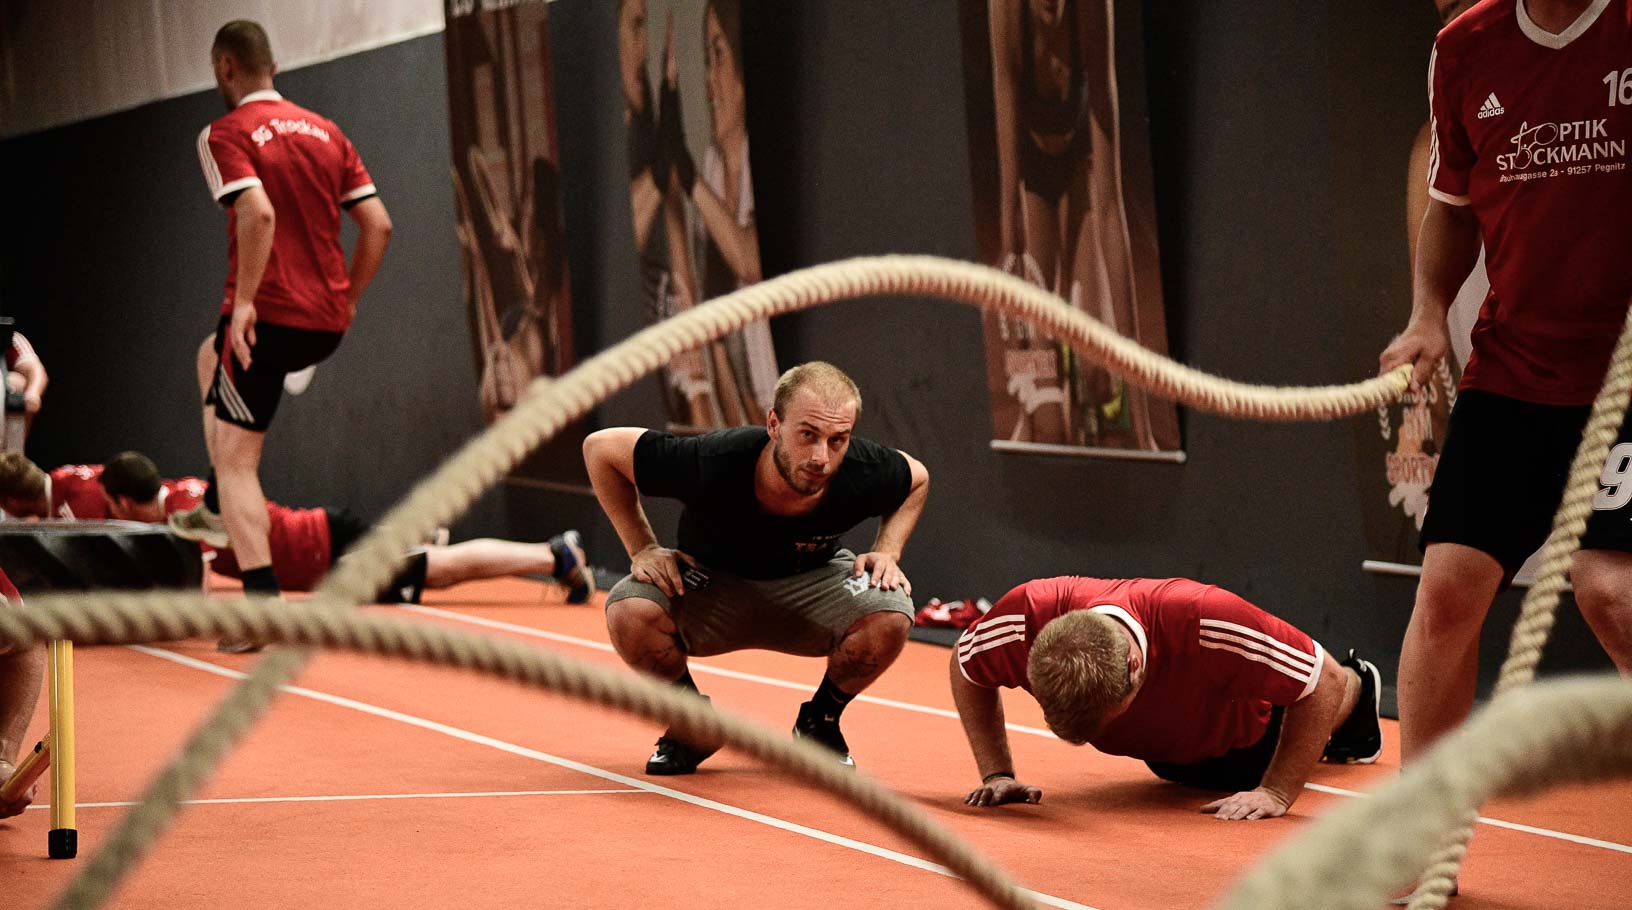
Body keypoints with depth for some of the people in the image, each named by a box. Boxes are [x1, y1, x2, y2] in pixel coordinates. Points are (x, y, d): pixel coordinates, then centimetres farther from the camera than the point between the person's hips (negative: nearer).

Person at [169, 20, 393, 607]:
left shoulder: (225, 135, -7)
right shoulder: (325, 131, 12)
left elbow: (259, 212, -24)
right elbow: (378, 224, 8)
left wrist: (245, 300, -21)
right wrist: (347, 300, 16)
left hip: (266, 316, -7)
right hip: (327, 324, 7)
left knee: (235, 460, -2)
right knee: (216, 361, 35)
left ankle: (262, 598, -15)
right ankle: (217, 512, 37)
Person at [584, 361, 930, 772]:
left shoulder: (863, 473, -28)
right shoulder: (713, 463, -35)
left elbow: (917, 479, 0)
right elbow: (600, 447, -18)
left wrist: (886, 553, -15)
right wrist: (643, 550, -18)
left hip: (811, 581, 1)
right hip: (709, 582, -1)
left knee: (890, 614, -30)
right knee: (629, 610, -33)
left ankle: (819, 722, 2)